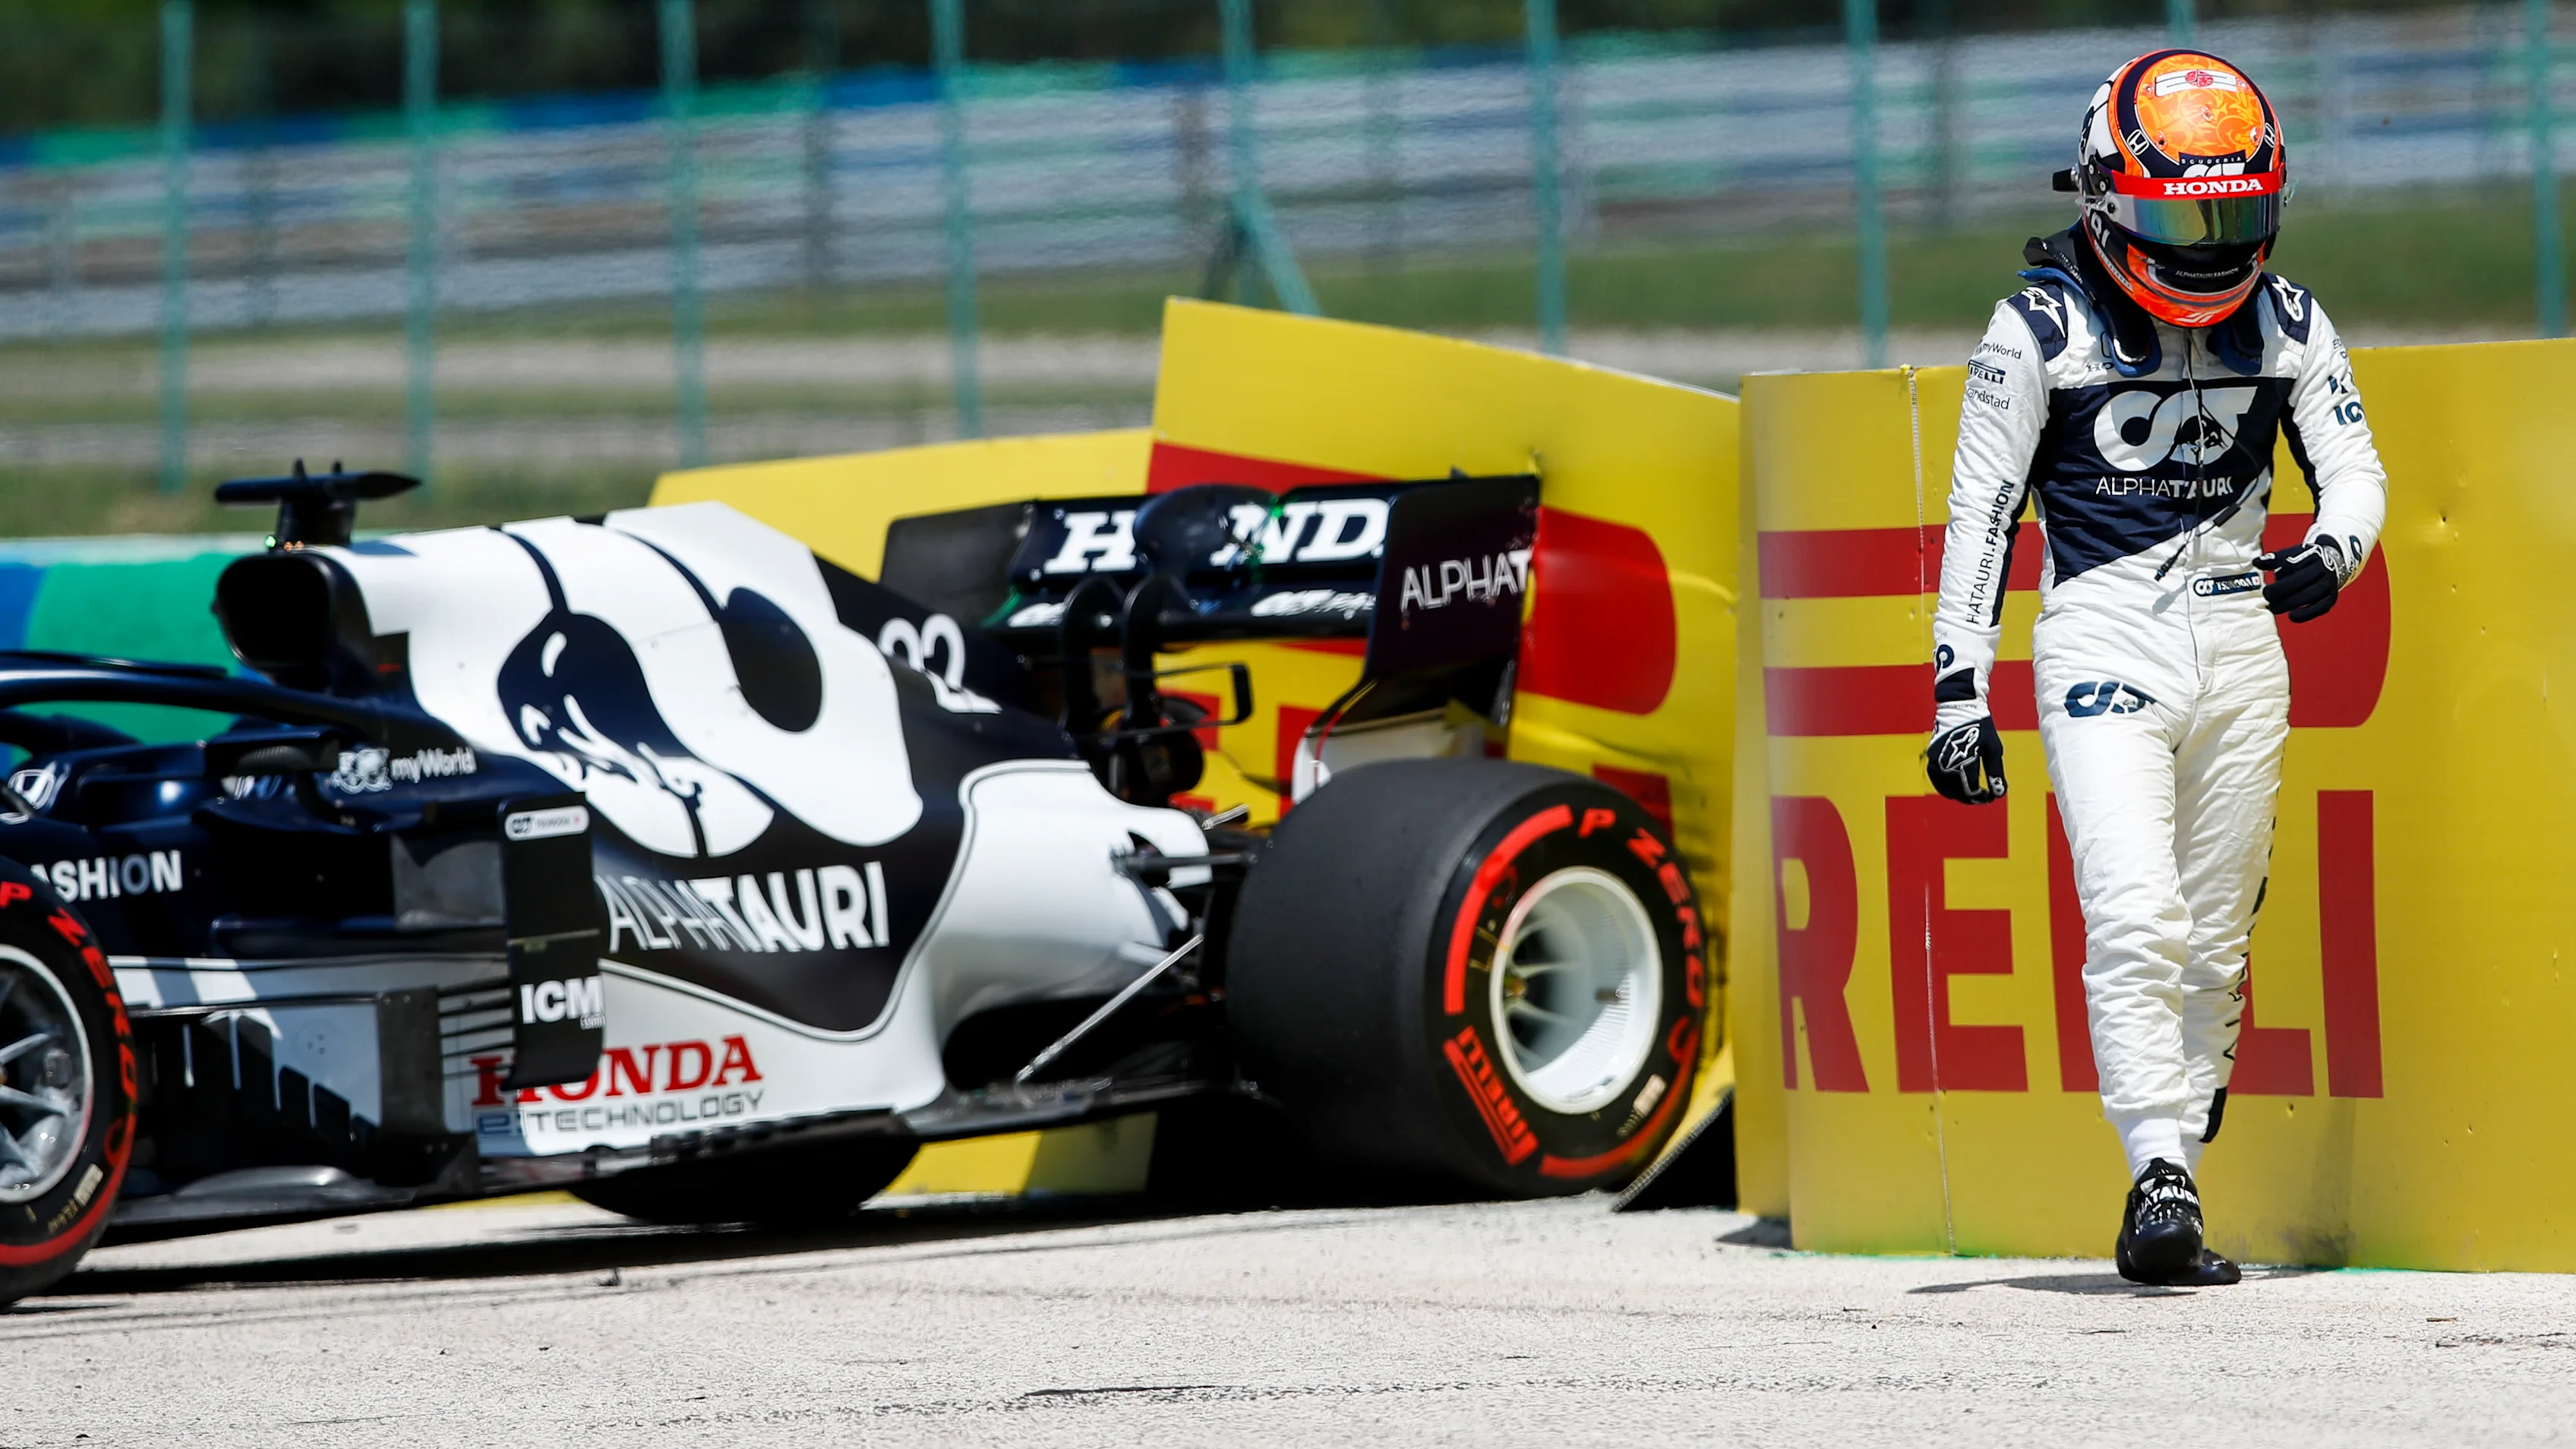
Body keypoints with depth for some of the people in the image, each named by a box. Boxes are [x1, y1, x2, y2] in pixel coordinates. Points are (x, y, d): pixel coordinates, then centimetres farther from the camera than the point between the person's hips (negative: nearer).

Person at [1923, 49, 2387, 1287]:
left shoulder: (2286, 323, 6)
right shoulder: (2042, 326, -4)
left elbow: (2353, 468, 6)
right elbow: (1980, 512, -2)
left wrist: (2332, 550, -18)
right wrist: (1959, 691, -6)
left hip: (2238, 640, 4)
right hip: (2100, 640, -4)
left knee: (2213, 939, 5)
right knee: (2135, 920, -19)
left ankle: (2168, 1199, 12)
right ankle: (2161, 1182, -19)